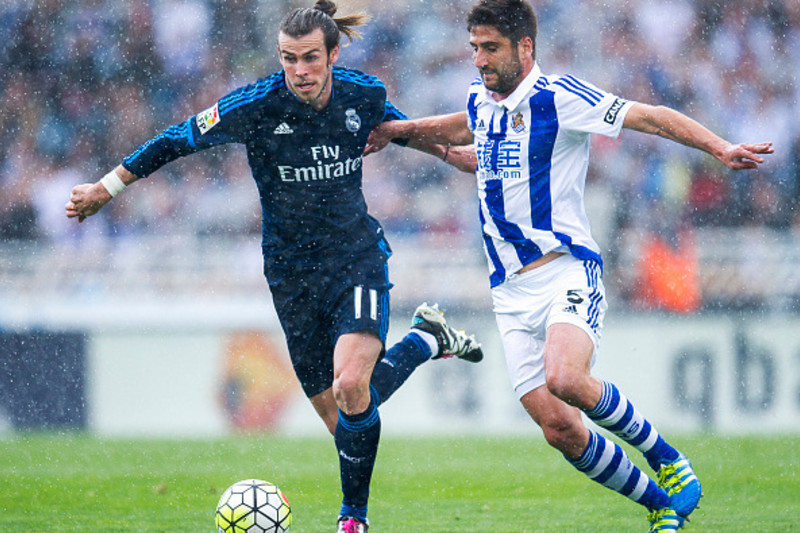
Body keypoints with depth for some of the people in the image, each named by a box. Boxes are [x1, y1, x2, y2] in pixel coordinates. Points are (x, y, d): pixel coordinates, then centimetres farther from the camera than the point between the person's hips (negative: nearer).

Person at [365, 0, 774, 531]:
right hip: (511, 288, 6)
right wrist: (397, 130, 34)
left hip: (567, 267, -6)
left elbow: (652, 117, -11)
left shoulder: (558, 97, -8)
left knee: (565, 378, -33)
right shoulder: (480, 102, 13)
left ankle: (666, 459, -9)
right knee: (560, 429, -5)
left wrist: (720, 148, -22)